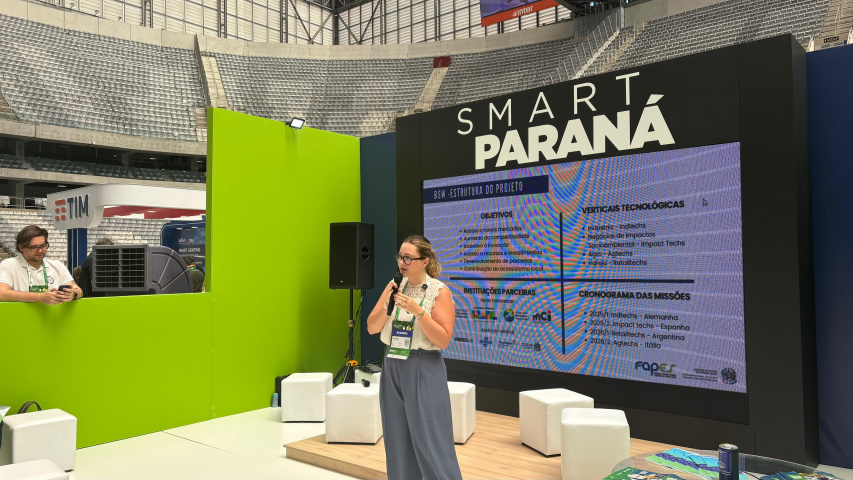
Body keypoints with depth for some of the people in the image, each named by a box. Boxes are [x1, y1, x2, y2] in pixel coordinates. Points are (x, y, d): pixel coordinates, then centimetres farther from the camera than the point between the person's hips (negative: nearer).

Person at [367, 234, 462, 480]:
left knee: (430, 443, -1)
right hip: (392, 368, 5)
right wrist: (386, 305, -14)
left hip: (424, 370, -5)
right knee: (398, 442, 13)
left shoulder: (439, 291, -9)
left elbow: (443, 340, -13)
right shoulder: (393, 287, 6)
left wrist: (418, 311, -22)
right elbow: (372, 328, 3)